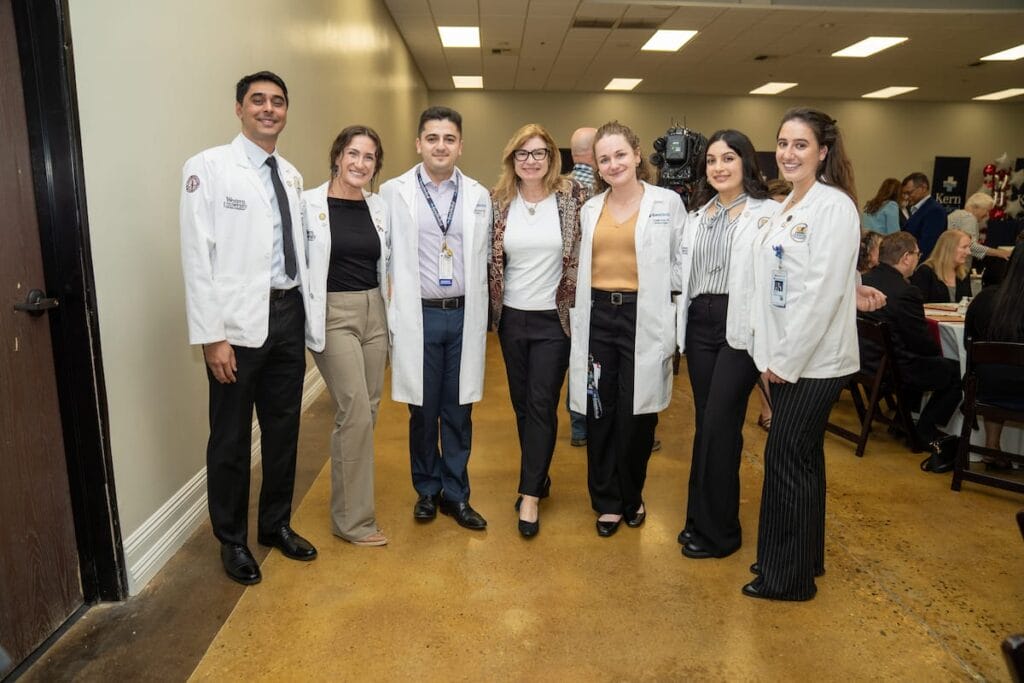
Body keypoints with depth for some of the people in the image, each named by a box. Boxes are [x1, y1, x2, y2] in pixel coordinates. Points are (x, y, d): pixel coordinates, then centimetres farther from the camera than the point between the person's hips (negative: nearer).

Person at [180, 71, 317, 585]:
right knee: (231, 438, 8)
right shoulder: (209, 167, -6)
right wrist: (211, 336, -15)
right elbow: (197, 257, -11)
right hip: (239, 321, -5)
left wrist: (305, 311, 9)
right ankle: (232, 540, 27)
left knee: (283, 429, 15)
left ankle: (276, 524, 34)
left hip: (289, 313, 6)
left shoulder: (291, 175, 12)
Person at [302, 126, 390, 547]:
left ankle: (350, 491, 33)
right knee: (355, 413, -9)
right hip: (333, 316, -5)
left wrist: (392, 313, 10)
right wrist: (305, 322, -10)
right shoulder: (309, 204, -6)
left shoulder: (380, 208, 8)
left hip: (374, 313, 5)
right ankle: (353, 519, 7)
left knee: (367, 410, 11)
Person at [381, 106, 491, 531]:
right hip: (419, 316, -2)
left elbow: (483, 260, 10)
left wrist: (479, 316, 9)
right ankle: (427, 490, 29)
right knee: (423, 411, 10)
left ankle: (455, 494, 25)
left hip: (464, 316, 2)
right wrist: (393, 314, -3)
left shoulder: (479, 196, 6)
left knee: (459, 411, 9)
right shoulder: (394, 192, -1)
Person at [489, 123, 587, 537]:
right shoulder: (498, 202, 2)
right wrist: (491, 308, 7)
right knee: (522, 404, 13)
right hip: (512, 318, 3)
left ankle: (530, 494, 11)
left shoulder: (571, 197, -5)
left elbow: (585, 251, 0)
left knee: (542, 405, 0)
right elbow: (490, 258, 9)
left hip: (554, 319, -3)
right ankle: (538, 477, 32)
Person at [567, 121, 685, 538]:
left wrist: (652, 290, -5)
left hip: (643, 319, -3)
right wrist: (578, 320, 12)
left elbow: (682, 264, 2)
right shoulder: (590, 209, 12)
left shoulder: (668, 202, 0)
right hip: (597, 317, 3)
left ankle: (631, 497, 27)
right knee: (600, 414, 7)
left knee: (636, 415, 4)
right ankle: (607, 501, 24)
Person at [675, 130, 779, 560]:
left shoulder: (768, 213, -5)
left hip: (740, 328, -5)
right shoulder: (697, 216, 15)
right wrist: (680, 329, 10)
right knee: (705, 423, 11)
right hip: (698, 325, 6)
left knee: (720, 427, -4)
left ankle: (717, 531, 12)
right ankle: (700, 518, 24)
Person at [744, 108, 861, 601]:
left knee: (786, 459, -2)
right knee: (801, 458, 16)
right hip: (786, 357, 8)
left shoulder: (833, 207, -13)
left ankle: (788, 575, 14)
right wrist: (772, 356, 7)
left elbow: (824, 292, -19)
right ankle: (805, 558, 31)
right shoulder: (786, 209, 13)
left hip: (815, 360, -8)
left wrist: (786, 360, -16)